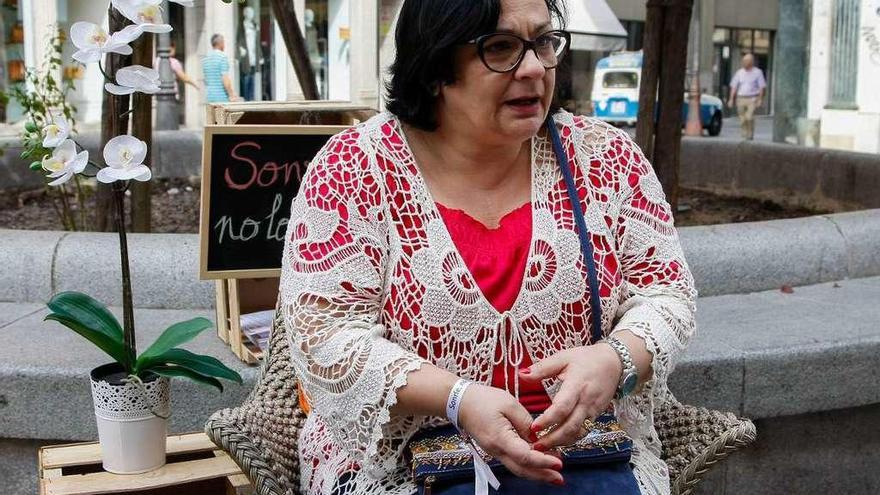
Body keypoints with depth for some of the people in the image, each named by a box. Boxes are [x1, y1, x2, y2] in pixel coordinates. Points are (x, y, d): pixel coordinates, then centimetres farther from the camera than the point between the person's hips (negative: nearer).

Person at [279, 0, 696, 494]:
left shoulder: (606, 157, 1)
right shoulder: (356, 168, -7)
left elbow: (666, 290, 4)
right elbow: (325, 332, -11)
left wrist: (614, 359, -19)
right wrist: (459, 397, -26)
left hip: (587, 451, 3)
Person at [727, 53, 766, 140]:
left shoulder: (757, 72, 1)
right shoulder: (739, 72, 9)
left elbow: (761, 87, 0)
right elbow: (734, 87, 11)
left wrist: (760, 99, -8)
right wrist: (731, 99, 4)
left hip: (752, 99, -4)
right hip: (741, 98, 4)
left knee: (749, 117, -17)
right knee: (742, 120, 3)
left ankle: (750, 136, -5)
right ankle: (744, 136, 13)